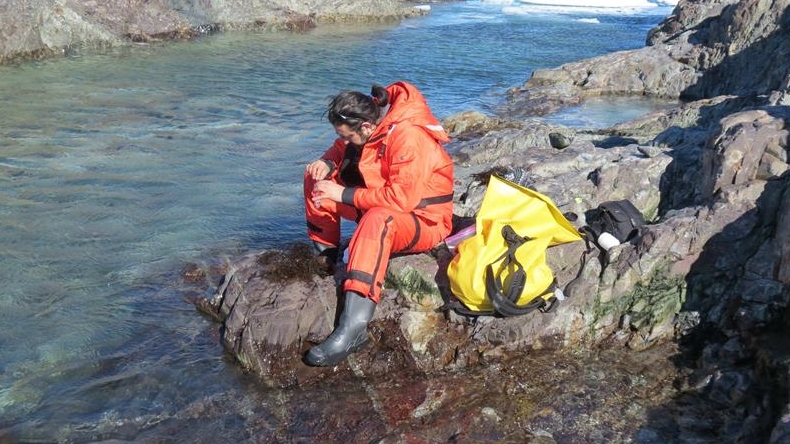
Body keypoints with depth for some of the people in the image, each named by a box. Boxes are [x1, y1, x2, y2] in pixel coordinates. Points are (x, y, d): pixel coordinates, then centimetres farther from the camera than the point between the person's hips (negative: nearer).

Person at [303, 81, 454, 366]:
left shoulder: (408, 137, -28)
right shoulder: (368, 120, -4)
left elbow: (402, 198, -35)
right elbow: (341, 149, 14)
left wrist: (343, 195, -27)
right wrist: (327, 162, -10)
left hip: (424, 220, -9)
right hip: (379, 203, 9)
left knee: (377, 219, -43)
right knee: (316, 179, 1)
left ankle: (353, 327, -49)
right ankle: (325, 256, 13)